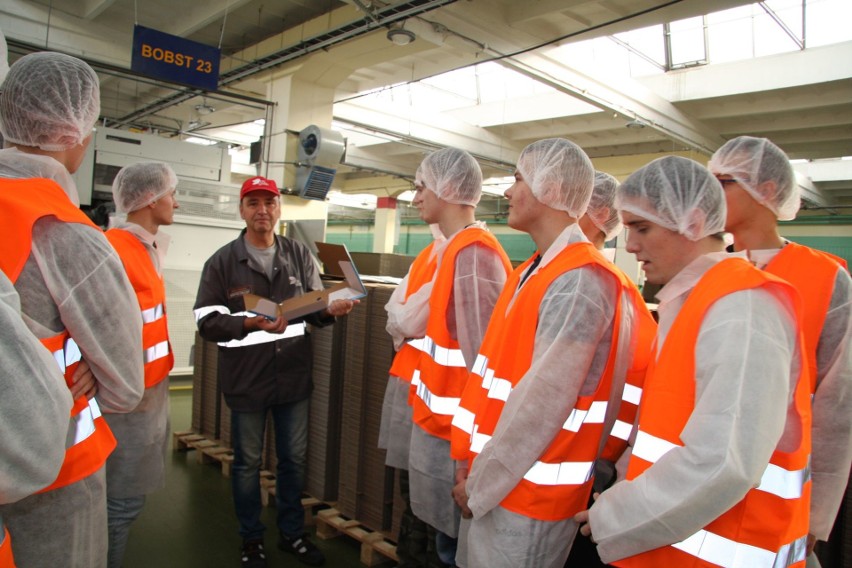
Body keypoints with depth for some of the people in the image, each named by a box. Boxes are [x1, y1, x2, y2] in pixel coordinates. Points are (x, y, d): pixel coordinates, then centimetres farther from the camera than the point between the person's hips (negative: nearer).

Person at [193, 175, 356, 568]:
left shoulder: (299, 255, 3)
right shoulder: (222, 262, -4)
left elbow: (314, 307, 4)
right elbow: (207, 321, -10)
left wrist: (331, 309, -19)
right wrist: (250, 323, -26)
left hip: (294, 377, 3)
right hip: (246, 380, -2)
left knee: (294, 457, 16)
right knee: (247, 461, 14)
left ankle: (292, 532, 36)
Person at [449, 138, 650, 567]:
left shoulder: (579, 281, -20)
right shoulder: (533, 272, 10)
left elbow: (544, 401, -23)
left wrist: (480, 484, -15)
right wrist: (477, 467, 10)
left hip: (528, 490, -8)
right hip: (494, 479, 8)